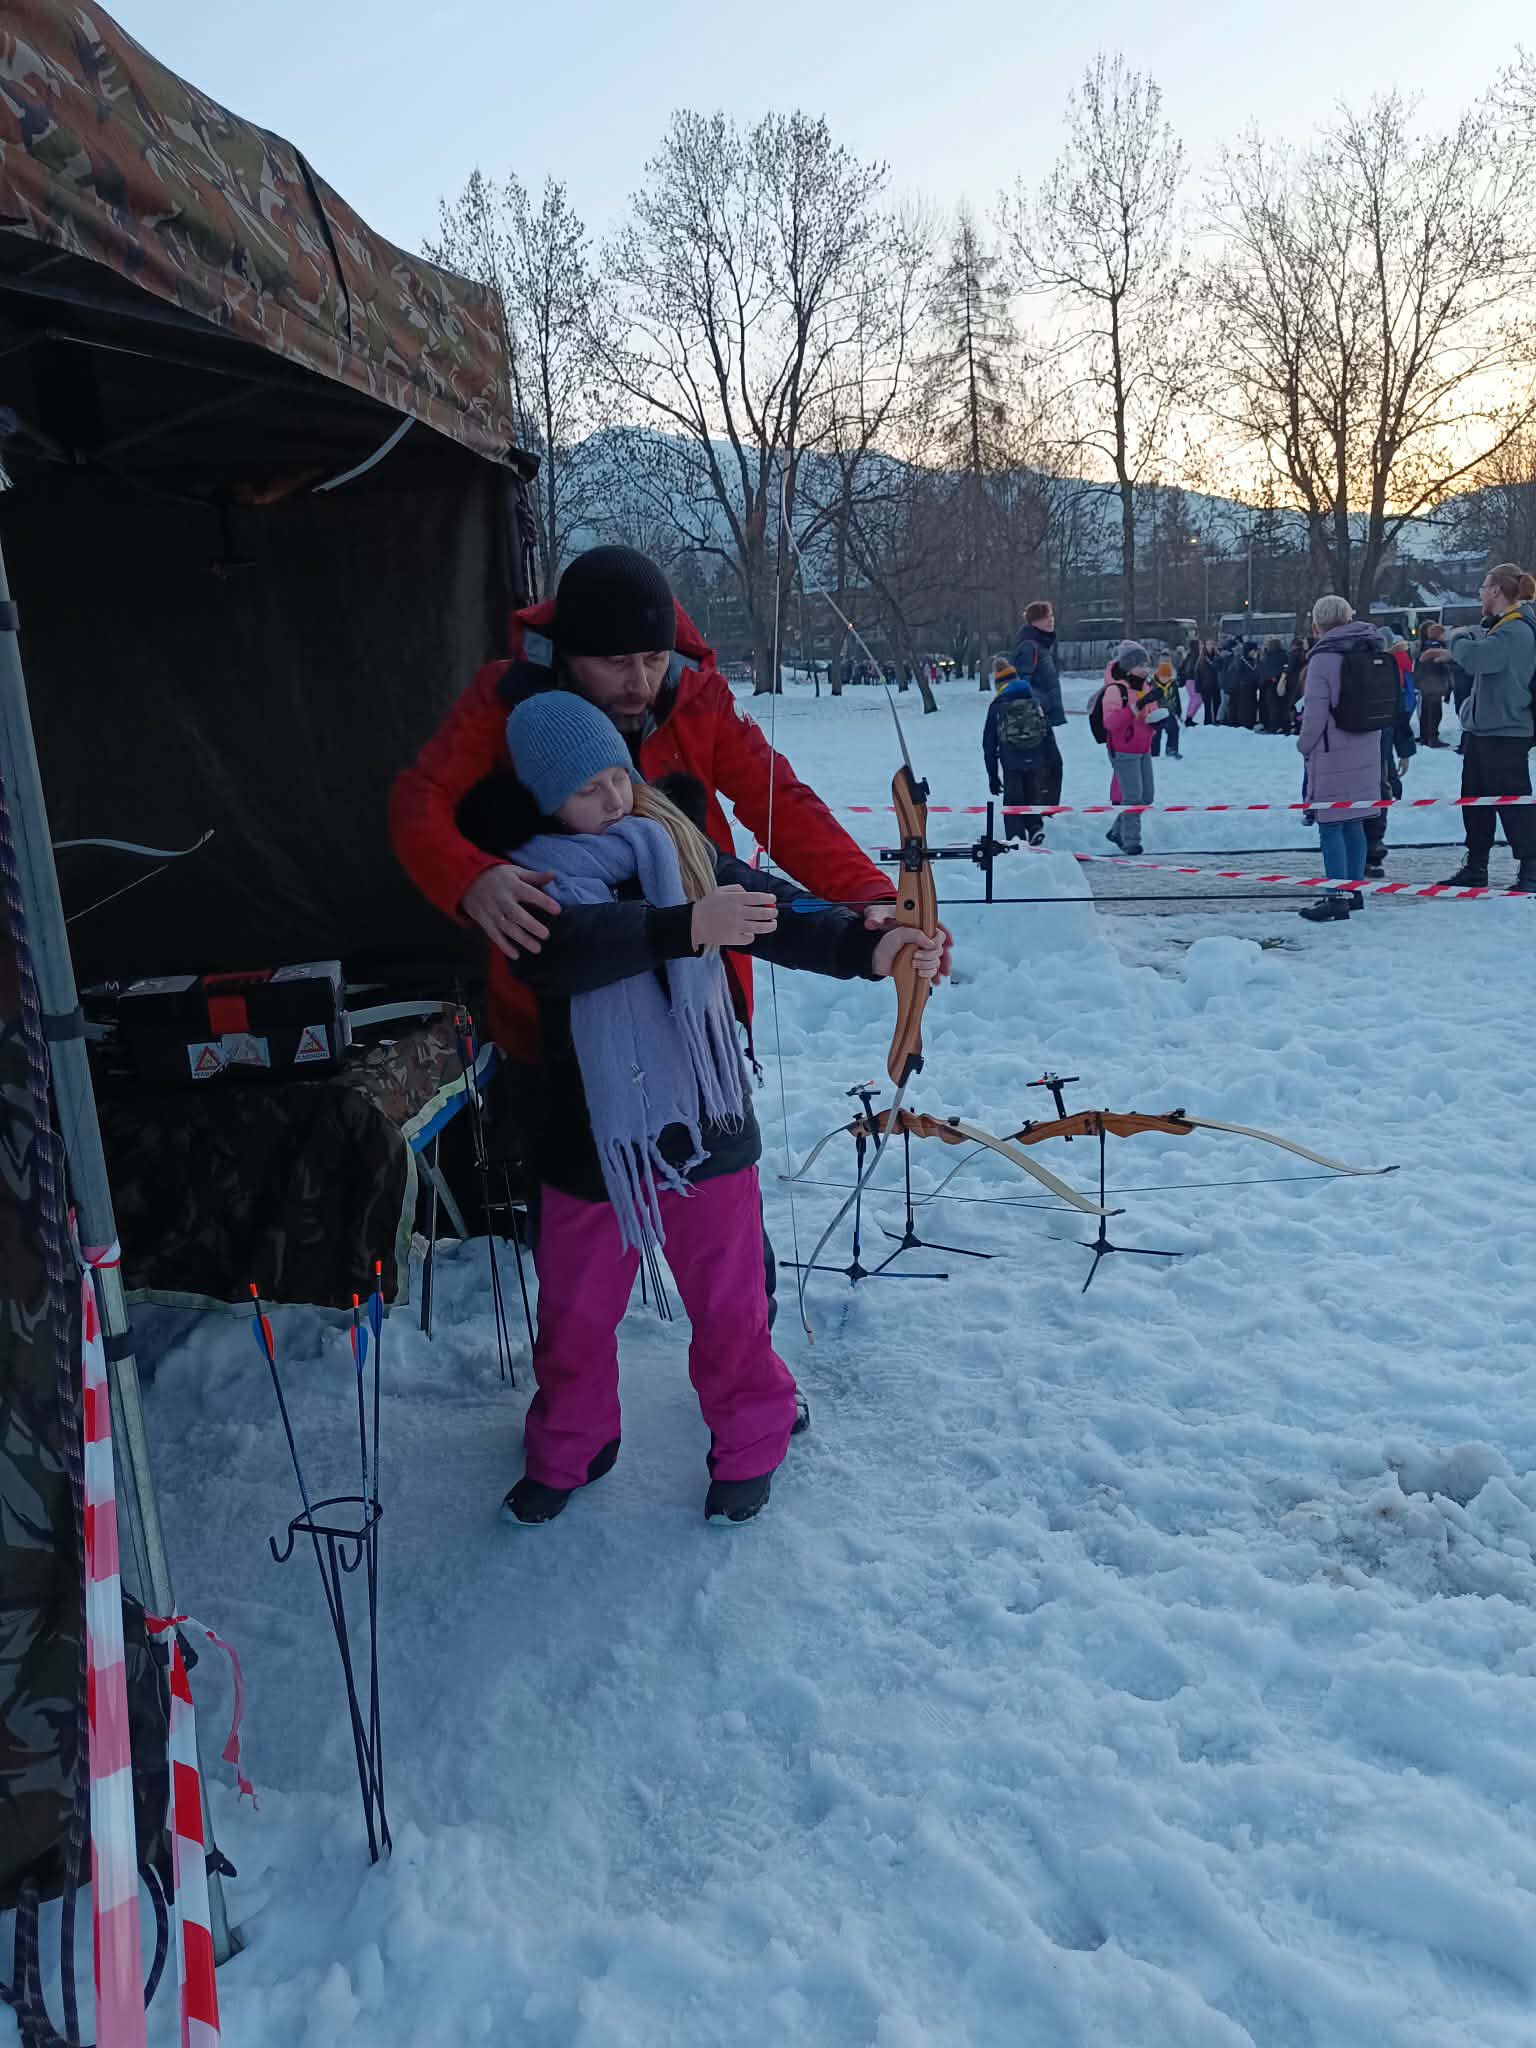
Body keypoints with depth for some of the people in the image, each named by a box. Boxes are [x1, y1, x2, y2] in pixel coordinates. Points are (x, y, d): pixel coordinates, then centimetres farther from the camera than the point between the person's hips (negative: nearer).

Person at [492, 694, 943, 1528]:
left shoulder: (681, 847, 0)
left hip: (704, 1123, 1)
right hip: (592, 1137, -1)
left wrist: (869, 947, -27)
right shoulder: (532, 876, -8)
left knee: (728, 1300, 11)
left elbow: (775, 911, -10)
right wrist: (686, 927, -42)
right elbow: (561, 947, -30)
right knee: (573, 1307, 15)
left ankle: (748, 1445, 33)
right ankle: (567, 1447, 38)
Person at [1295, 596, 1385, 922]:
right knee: (1354, 822, 15)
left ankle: (1338, 895, -6)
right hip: (1366, 749, 7)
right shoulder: (1369, 651, 8)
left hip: (1332, 752, -7)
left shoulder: (1324, 657, -14)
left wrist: (1305, 747, 0)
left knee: (1330, 825, -4)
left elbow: (1315, 712, -14)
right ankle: (1354, 889, 21)